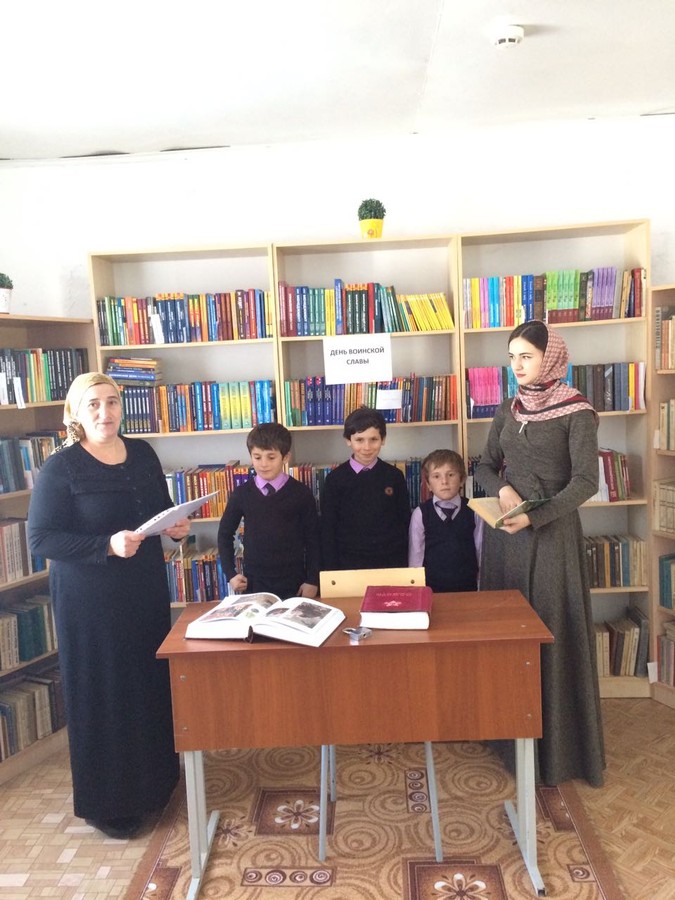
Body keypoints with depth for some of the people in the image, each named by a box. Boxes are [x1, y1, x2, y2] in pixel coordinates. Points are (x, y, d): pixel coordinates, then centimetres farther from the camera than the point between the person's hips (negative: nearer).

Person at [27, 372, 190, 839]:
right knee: (103, 697, 5)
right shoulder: (61, 467, -12)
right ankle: (109, 804, 25)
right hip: (90, 600, -5)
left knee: (153, 684, 15)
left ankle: (154, 780, 37)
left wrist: (177, 525, -7)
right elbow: (41, 539, -16)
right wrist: (107, 545, -27)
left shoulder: (143, 454, 4)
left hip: (148, 590, 6)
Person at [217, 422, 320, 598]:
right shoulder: (242, 493, -2)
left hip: (293, 582, -1)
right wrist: (230, 573, 2)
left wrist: (312, 580, -4)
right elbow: (225, 533, 9)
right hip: (254, 582, 1)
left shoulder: (301, 493, -6)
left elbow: (313, 539, -1)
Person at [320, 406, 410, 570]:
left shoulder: (394, 476, 1)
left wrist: (406, 565, 1)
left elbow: (406, 523, 5)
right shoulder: (335, 479, -3)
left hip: (391, 563, 1)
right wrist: (332, 570, -5)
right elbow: (328, 530, -1)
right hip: (349, 564, -1)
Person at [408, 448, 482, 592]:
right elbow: (415, 556, -1)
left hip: (468, 587, 1)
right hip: (431, 588, -1)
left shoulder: (473, 512, -2)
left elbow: (481, 550, 3)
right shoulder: (420, 514, -6)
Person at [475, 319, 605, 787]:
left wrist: (535, 516, -21)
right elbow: (485, 467, 13)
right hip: (505, 531, 6)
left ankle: (558, 745, 14)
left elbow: (586, 481, -13)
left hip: (552, 533, -5)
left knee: (553, 634, 0)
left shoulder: (577, 412, -7)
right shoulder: (508, 410, 10)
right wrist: (502, 489, -9)